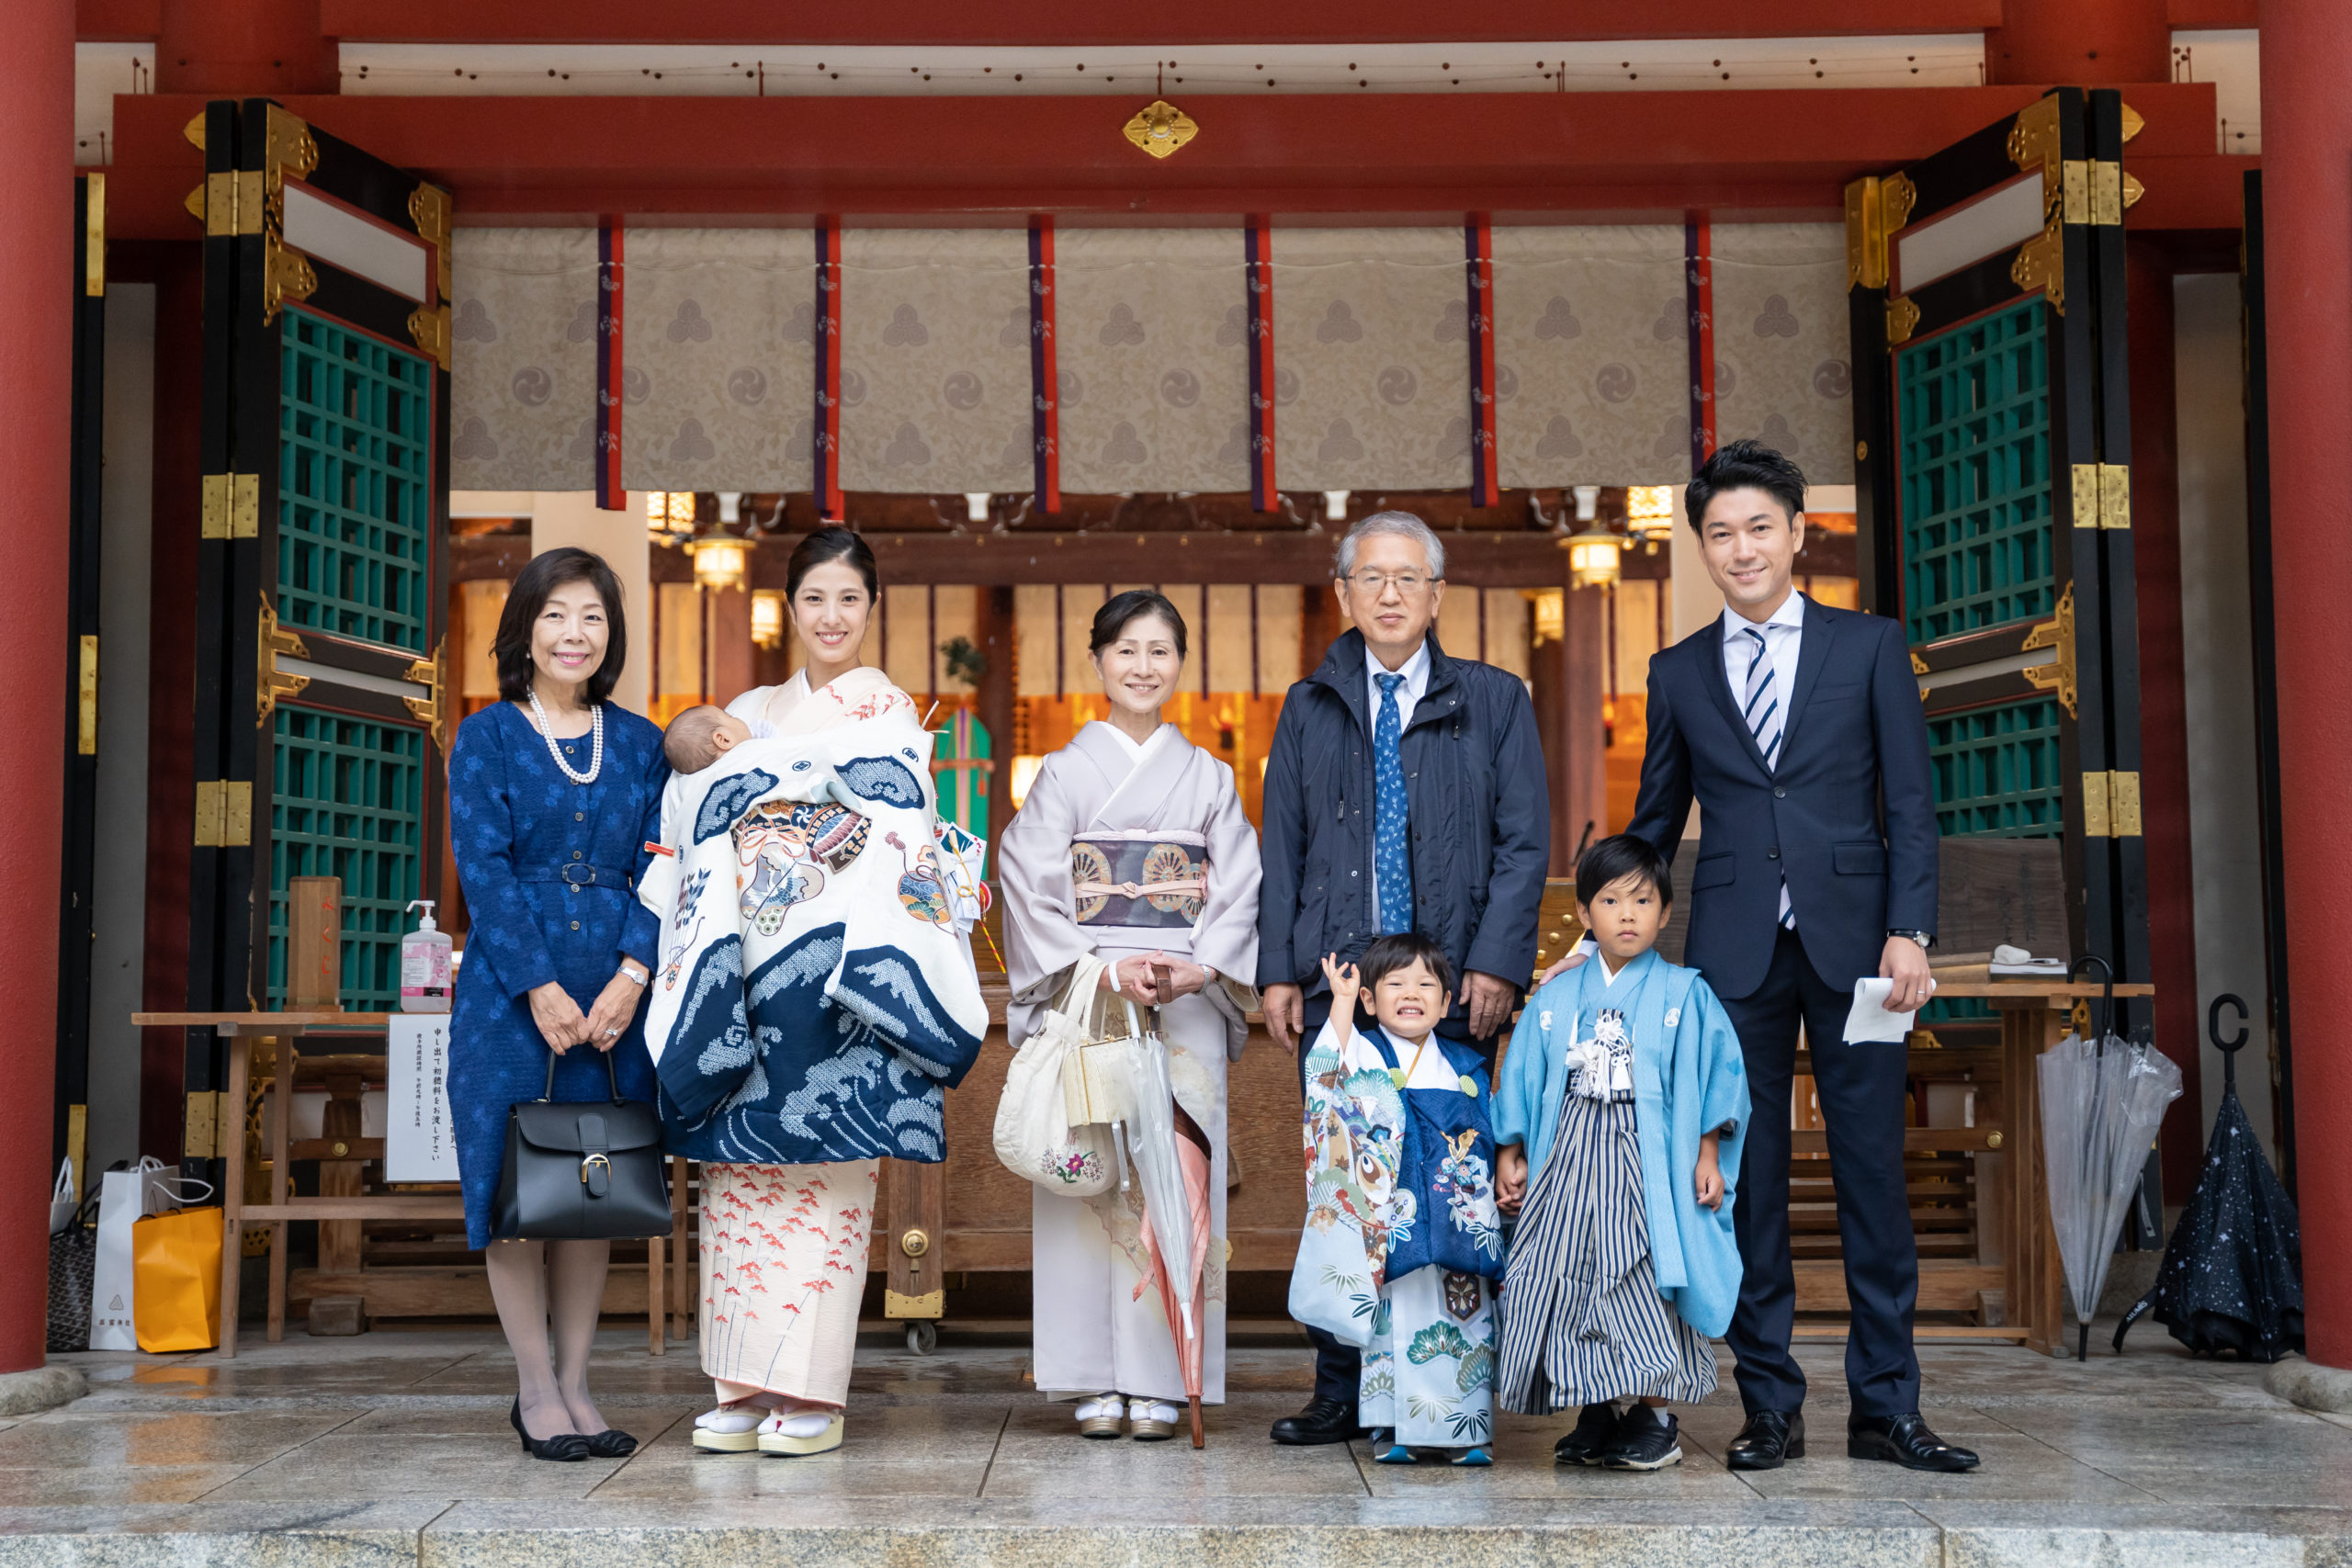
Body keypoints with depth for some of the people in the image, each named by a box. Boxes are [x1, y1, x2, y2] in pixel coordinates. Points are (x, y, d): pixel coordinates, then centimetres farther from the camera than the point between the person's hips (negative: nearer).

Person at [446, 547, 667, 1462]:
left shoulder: (641, 744, 10)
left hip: (614, 997, 3)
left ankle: (575, 1385, 17)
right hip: (512, 993, -3)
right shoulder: (486, 739, 1)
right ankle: (537, 1390, 12)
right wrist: (541, 989, -15)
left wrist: (631, 976, -11)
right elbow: (484, 870, -7)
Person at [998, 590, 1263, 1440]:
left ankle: (1160, 1381, 0)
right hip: (1082, 998, -1)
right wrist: (1105, 968, -15)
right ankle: (1097, 1382, 3)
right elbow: (1027, 886, -3)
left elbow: (1239, 893, 5)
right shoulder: (1064, 772, 7)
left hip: (1187, 1005, 1)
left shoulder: (1208, 778, 12)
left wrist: (1194, 971, -12)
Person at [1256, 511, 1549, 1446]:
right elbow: (1281, 848, 12)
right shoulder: (1310, 709, 14)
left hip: (1451, 985, -1)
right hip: (1334, 981, 2)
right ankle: (1342, 1394, 9)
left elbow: (1524, 842, 4)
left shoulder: (1493, 701, 10)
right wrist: (1276, 972, 2)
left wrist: (1496, 963, -8)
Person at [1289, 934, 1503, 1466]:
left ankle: (1464, 1429, 14)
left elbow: (1489, 1140, 21)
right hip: (1396, 1223, -3)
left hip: (1463, 1223, 4)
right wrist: (1341, 1001, -22)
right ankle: (1397, 1428, 9)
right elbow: (1329, 1075, -22)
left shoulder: (1466, 1066, 14)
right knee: (1397, 1320, -2)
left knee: (1466, 1320, 5)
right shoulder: (1366, 1054, 1)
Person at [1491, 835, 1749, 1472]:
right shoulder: (1556, 998, 10)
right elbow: (1522, 1080, 13)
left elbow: (1712, 1074, 1)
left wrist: (1707, 1154, -5)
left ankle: (1654, 1418, 5)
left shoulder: (1684, 995, 2)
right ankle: (1595, 1416, 14)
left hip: (1647, 1162, -3)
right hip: (1569, 1160, 3)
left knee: (1641, 1279, -7)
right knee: (1568, 1277, 1)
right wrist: (1511, 1156, 9)